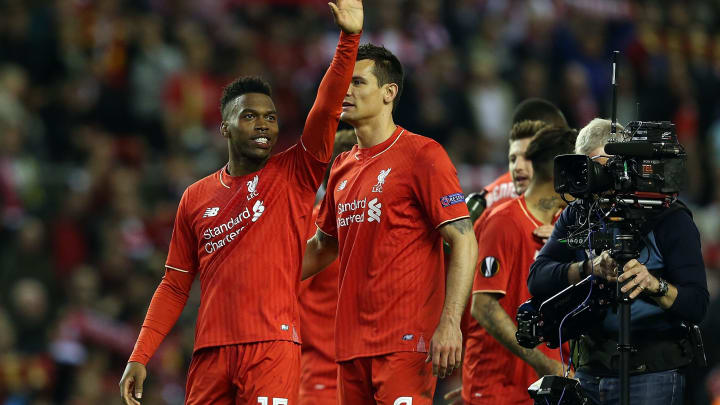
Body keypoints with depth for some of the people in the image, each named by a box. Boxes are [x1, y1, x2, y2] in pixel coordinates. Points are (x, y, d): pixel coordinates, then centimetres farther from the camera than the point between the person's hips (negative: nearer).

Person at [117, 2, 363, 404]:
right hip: (211, 352, 3)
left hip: (273, 347, -3)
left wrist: (349, 39, -21)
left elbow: (327, 109, -9)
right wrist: (140, 356, 9)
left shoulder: (295, 175, 5)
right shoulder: (196, 198, 14)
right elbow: (175, 285, 16)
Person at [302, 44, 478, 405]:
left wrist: (450, 324, -20)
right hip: (351, 344, 7)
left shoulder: (421, 155, -6)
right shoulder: (343, 168, 16)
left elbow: (464, 242, -10)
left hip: (405, 343, -7)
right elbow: (324, 246, 31)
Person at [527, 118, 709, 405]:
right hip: (589, 372, 4)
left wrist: (654, 283, -34)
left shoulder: (670, 219, -5)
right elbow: (537, 280, -6)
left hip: (650, 374, -4)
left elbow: (696, 306, -13)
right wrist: (590, 268, -25)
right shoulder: (576, 215, 8)